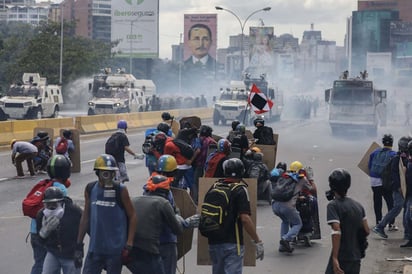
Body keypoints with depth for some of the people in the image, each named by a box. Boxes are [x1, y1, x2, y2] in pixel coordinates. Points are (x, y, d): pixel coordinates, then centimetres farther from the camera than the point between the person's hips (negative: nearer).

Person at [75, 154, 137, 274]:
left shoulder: (120, 190, -8)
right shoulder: (90, 189, 1)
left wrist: (129, 244, -9)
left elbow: (132, 216, -3)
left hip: (116, 249, -3)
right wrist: (79, 245, 9)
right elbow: (85, 217, 10)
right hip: (95, 248, 3)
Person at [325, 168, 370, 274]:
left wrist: (335, 258, -23)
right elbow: (366, 230, 11)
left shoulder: (333, 205, -12)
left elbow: (336, 232, -22)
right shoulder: (358, 205, 10)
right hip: (356, 258, 7)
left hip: (341, 258, -7)